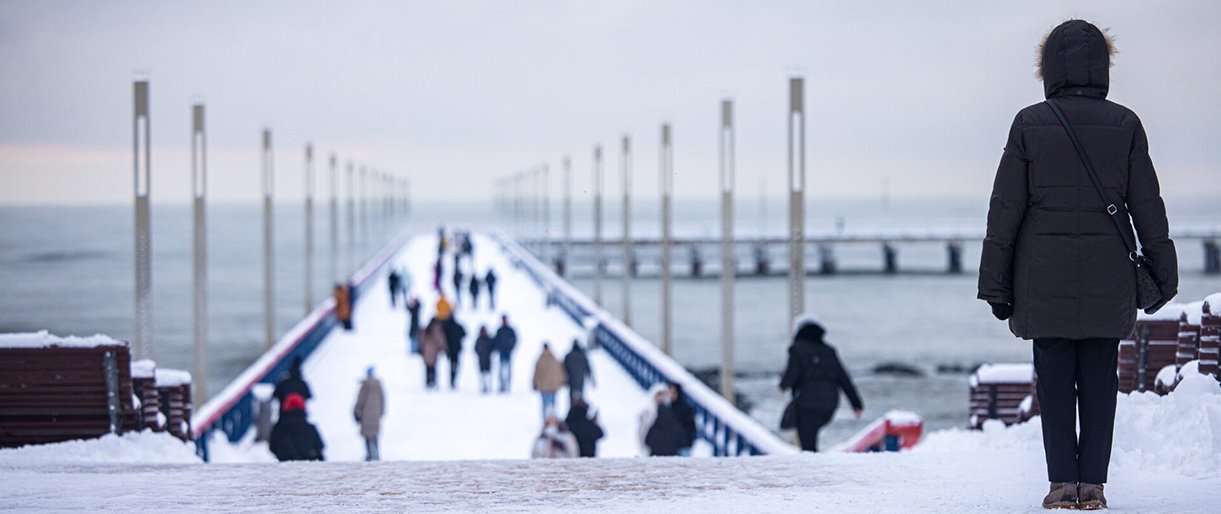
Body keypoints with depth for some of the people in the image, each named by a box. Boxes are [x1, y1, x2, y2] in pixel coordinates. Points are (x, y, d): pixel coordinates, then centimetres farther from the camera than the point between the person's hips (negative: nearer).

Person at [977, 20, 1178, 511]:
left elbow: (1005, 209, -2)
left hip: (1045, 281, -1)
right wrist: (1163, 275, 12)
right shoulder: (1125, 125, 0)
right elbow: (1148, 207, 3)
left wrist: (996, 284, 4)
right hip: (1108, 281, 1)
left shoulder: (1029, 125, -2)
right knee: (1099, 382, 6)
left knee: (1054, 381, 4)